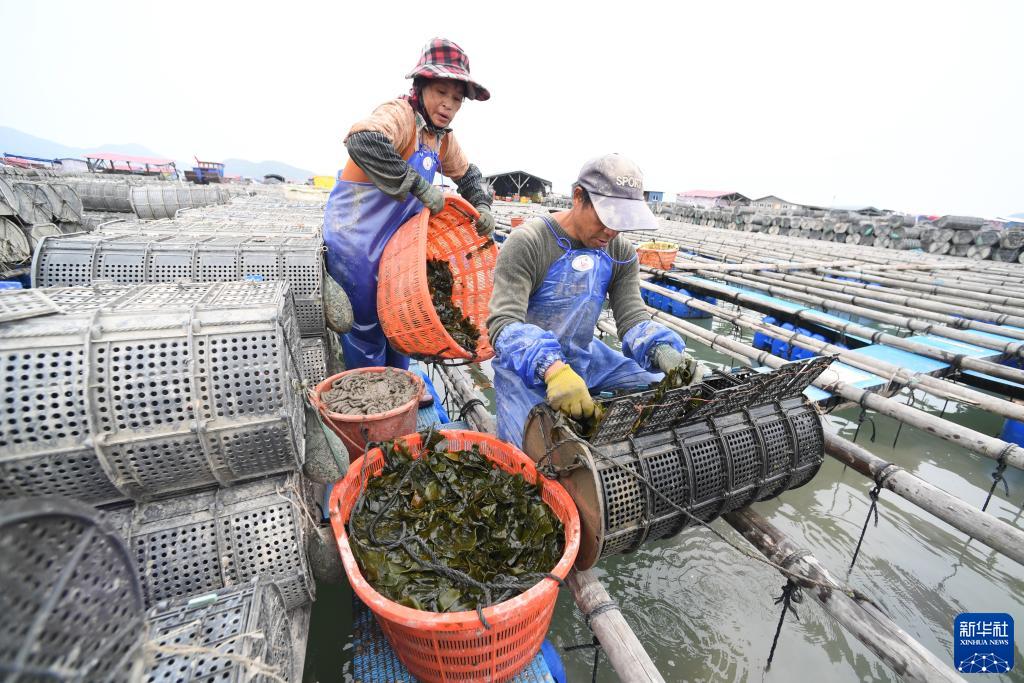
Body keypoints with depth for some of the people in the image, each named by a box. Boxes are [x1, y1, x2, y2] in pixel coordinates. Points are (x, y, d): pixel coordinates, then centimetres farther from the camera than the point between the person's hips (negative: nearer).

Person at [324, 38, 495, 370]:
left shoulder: (443, 137, 8)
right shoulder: (400, 114, -17)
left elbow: (468, 174, 23)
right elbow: (363, 142, -37)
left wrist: (482, 206, 6)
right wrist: (420, 187, -36)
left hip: (396, 244, 8)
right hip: (355, 242, -8)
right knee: (367, 329, 1)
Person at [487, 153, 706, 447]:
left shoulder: (622, 253, 1)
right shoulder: (527, 243, -18)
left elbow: (633, 318, -6)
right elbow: (503, 323, -28)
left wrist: (663, 351, -28)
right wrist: (552, 368, -46)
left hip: (585, 356, 6)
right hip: (527, 365, -5)